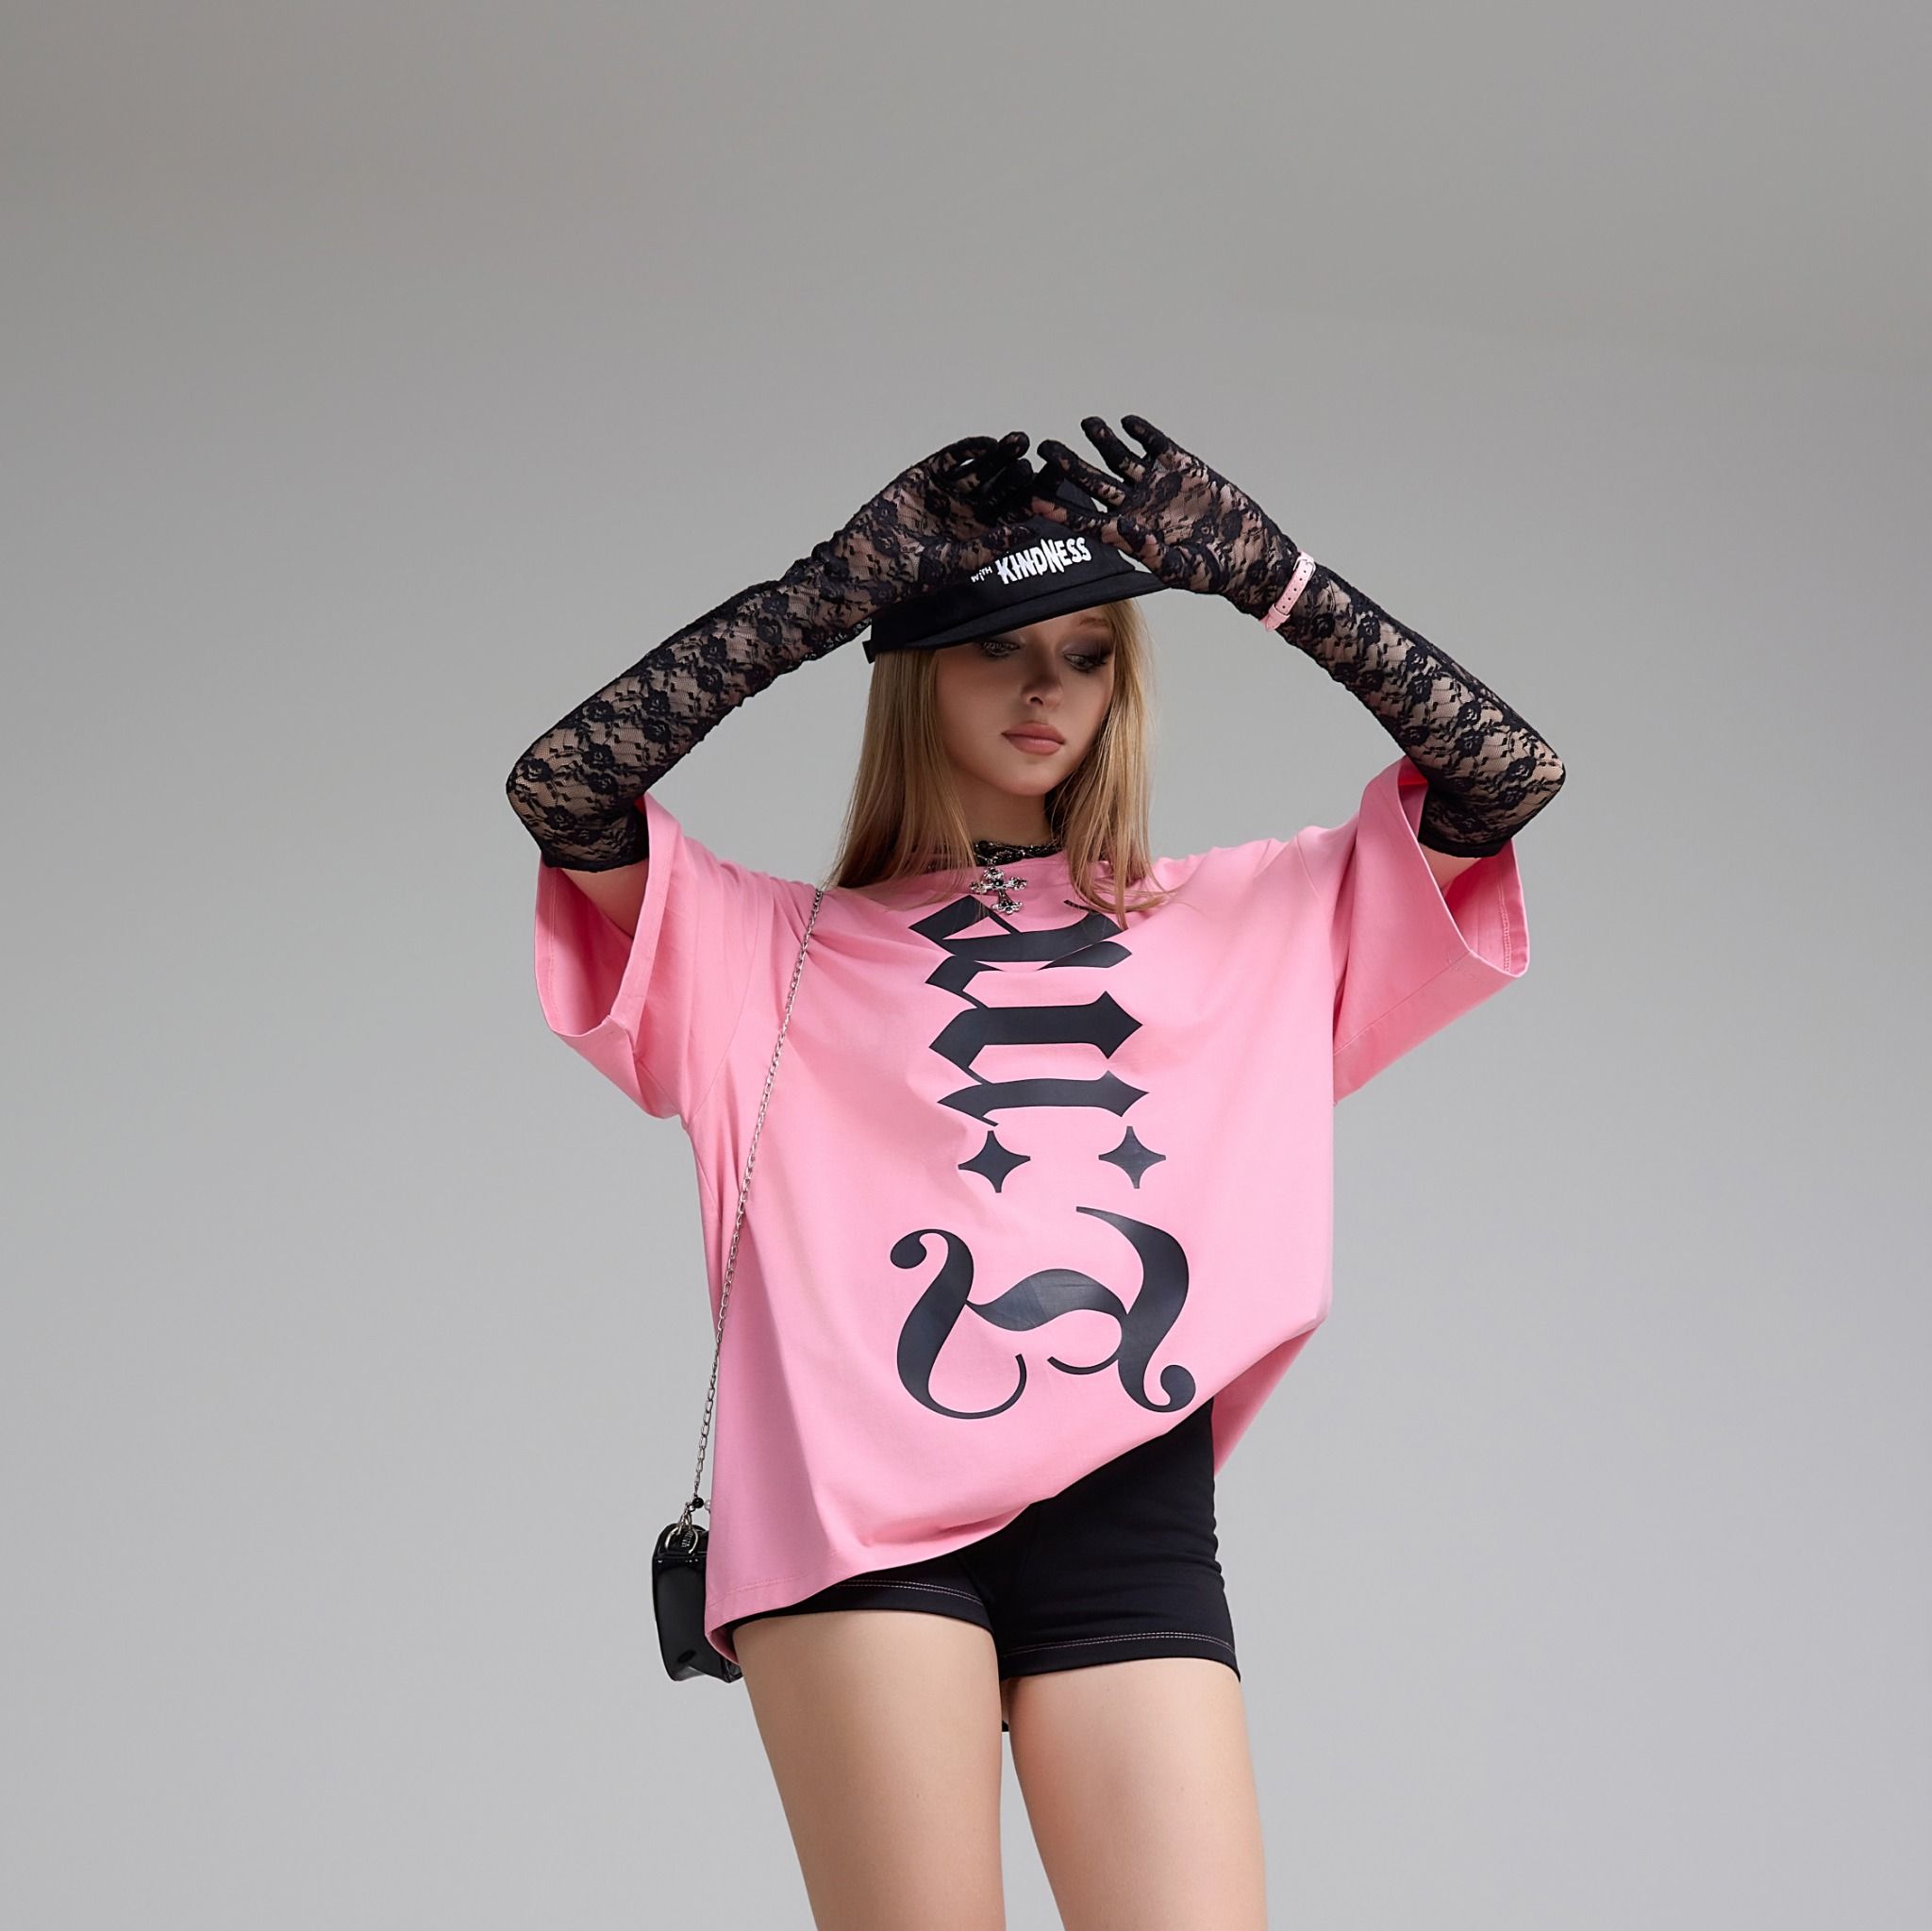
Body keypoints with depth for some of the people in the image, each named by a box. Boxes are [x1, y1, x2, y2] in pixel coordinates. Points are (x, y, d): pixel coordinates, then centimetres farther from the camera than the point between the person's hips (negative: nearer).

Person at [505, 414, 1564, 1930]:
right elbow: (561, 791, 0)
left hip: (1134, 1515, 2)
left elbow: (1509, 776, 17)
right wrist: (851, 575, 0)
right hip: (864, 1507, -2)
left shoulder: (1248, 926, 22)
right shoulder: (774, 949, 15)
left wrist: (1254, 568, 11)